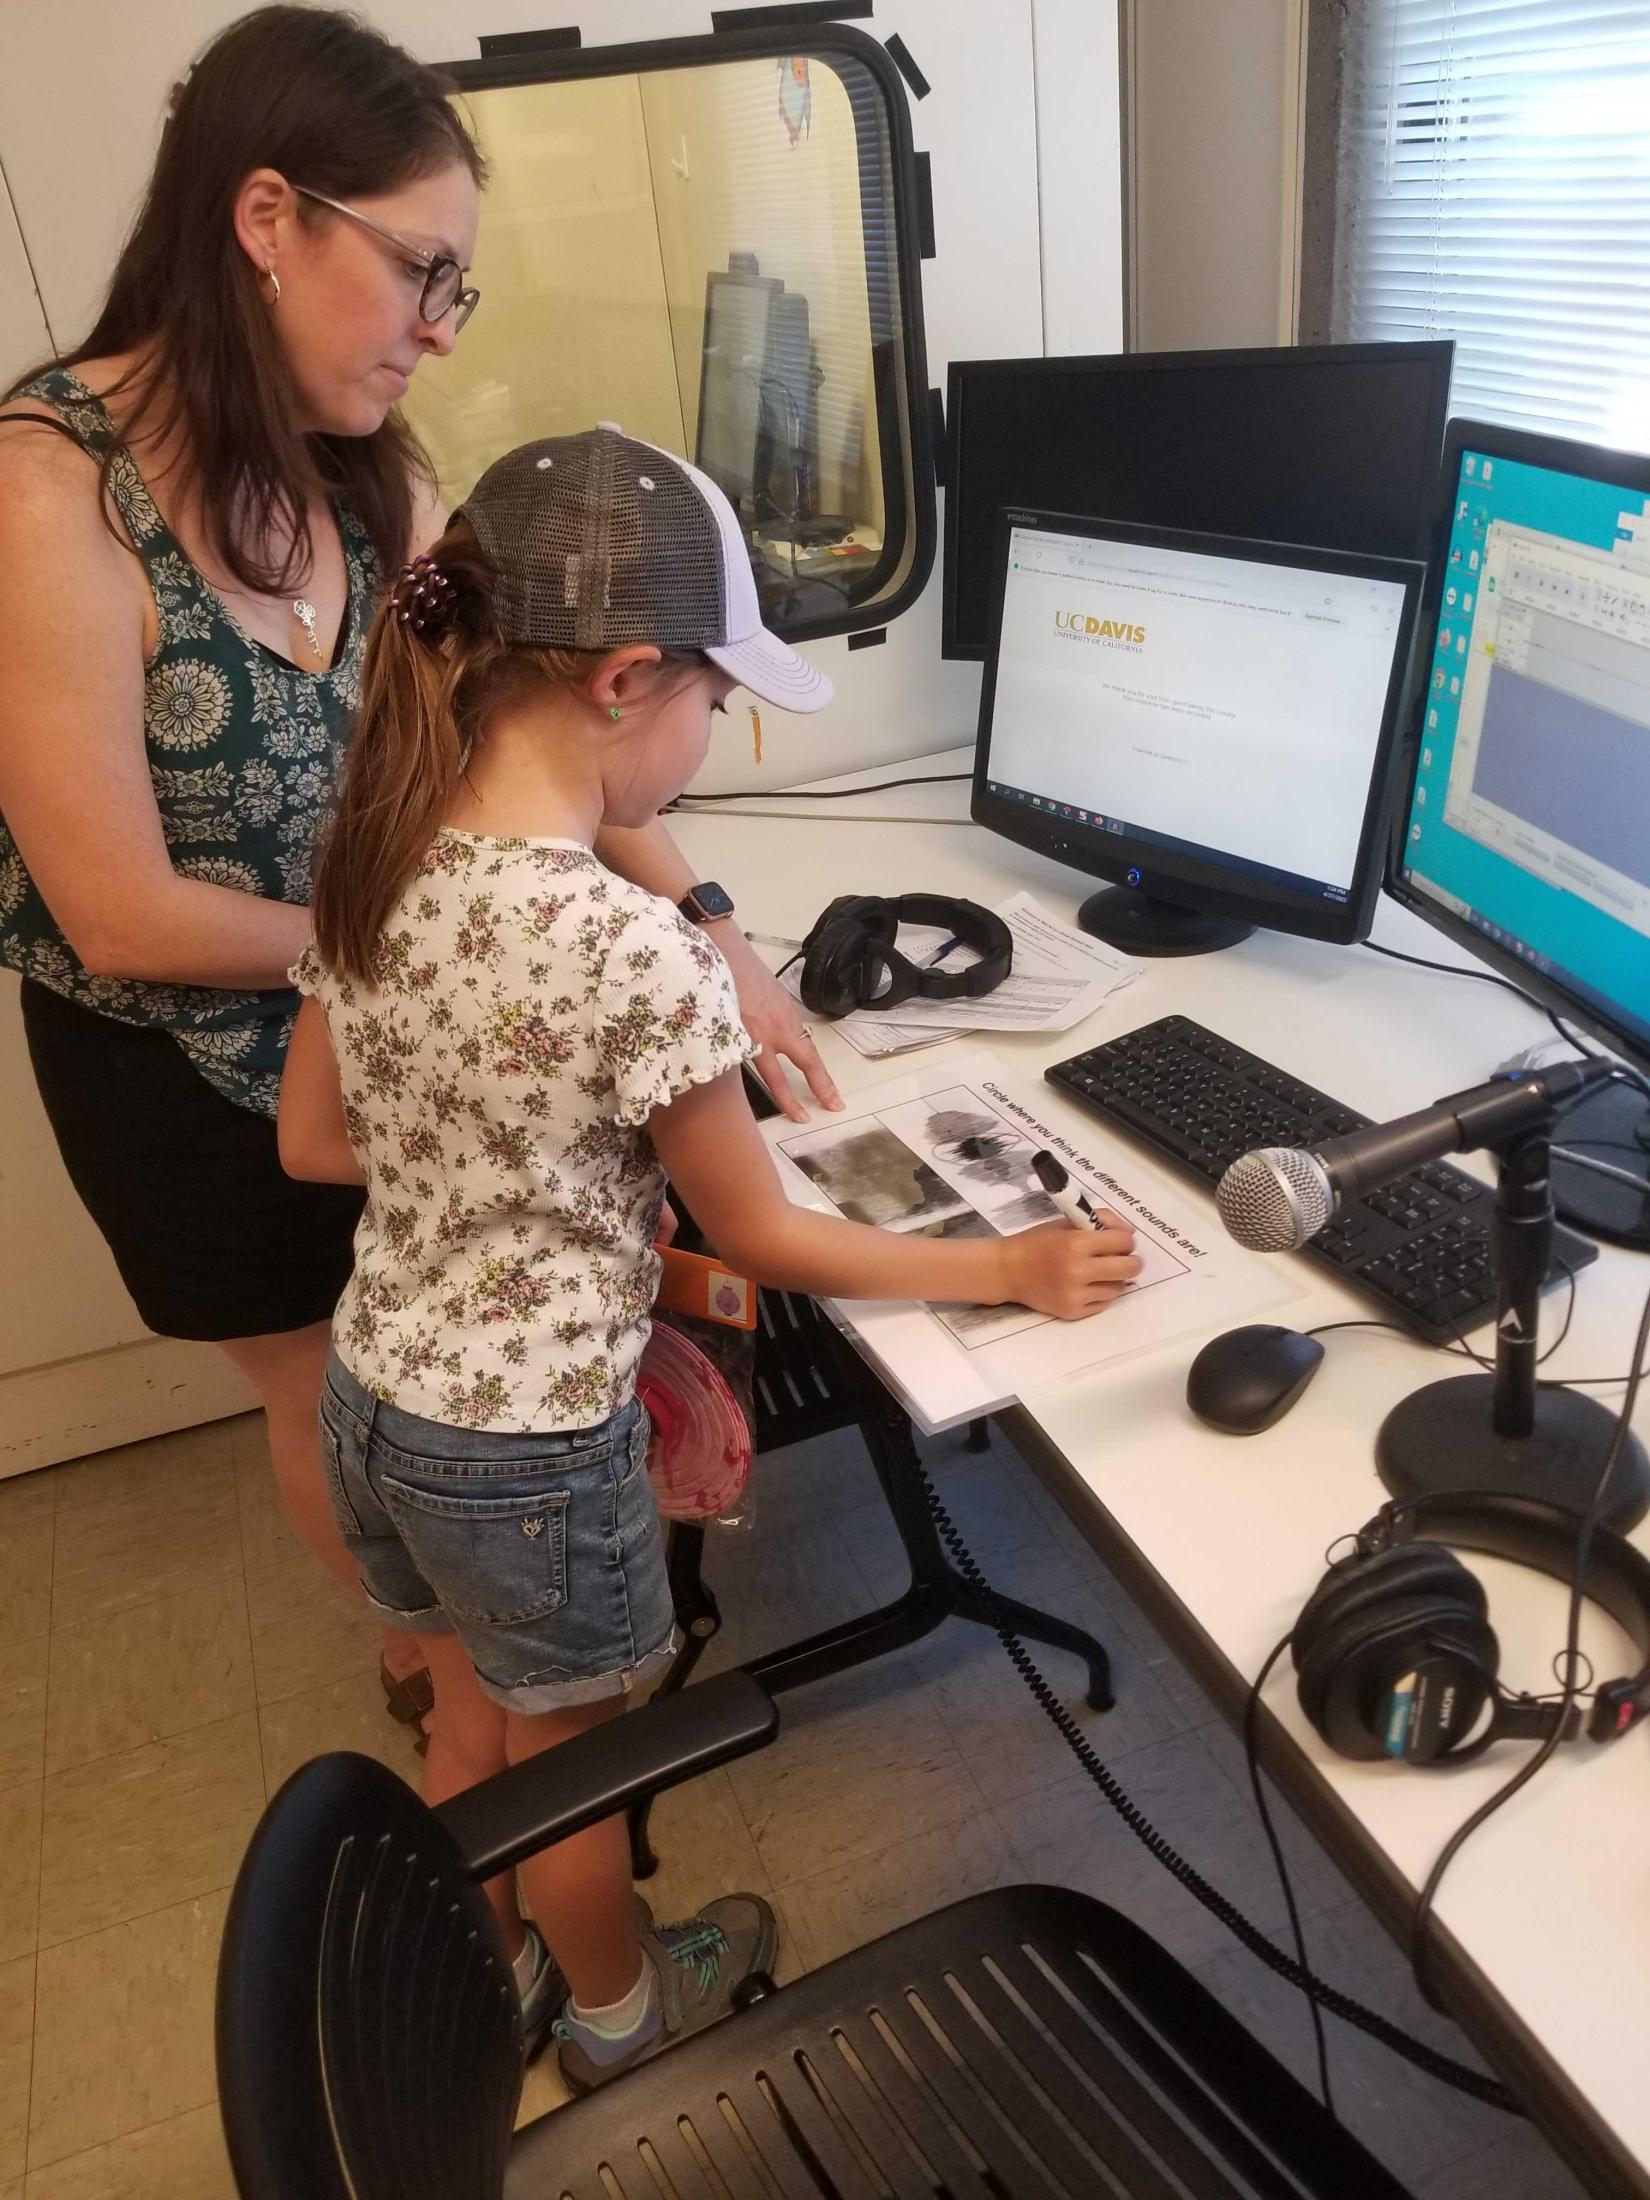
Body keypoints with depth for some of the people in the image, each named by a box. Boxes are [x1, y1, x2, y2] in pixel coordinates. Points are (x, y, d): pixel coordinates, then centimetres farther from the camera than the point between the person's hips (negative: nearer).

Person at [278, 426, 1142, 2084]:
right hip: (530, 1450, -6)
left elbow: (312, 1142, 4)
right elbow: (761, 1239, -17)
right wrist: (1013, 1269, -6)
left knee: (471, 1721, 30)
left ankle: (492, 1976, 56)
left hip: (368, 1397, 7)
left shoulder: (373, 867, -7)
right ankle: (616, 2010, 52)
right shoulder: (639, 953, -30)